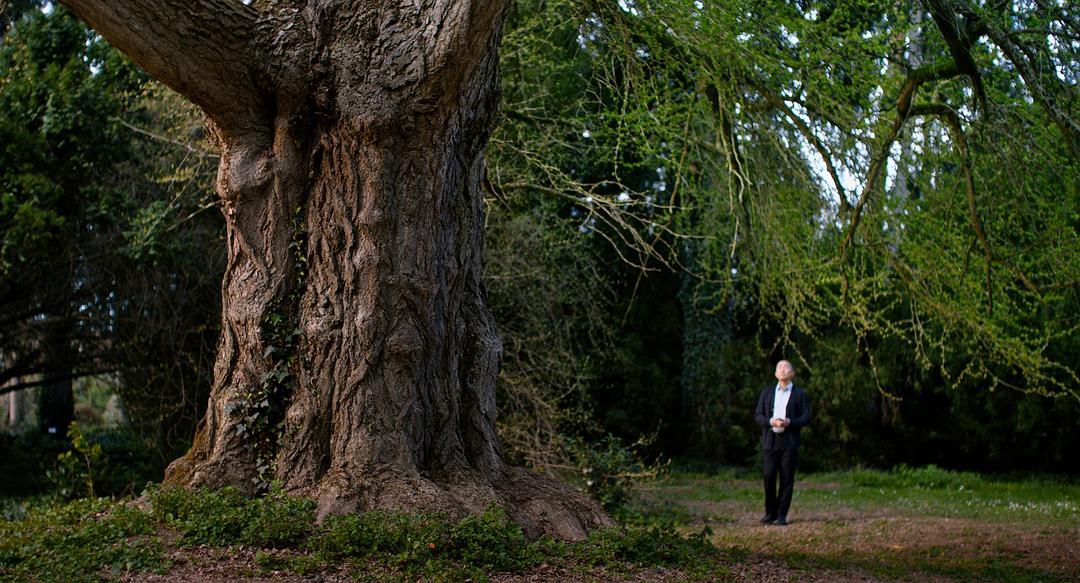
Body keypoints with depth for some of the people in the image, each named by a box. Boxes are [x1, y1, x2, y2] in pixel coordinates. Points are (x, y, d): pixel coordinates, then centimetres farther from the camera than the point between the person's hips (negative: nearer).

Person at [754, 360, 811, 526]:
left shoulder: (800, 394, 9)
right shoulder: (767, 392, 16)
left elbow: (806, 417, 2)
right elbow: (758, 415, 11)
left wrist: (789, 422, -15)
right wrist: (770, 421, -10)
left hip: (789, 442, -1)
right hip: (770, 440, 1)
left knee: (787, 479, -3)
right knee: (768, 476, -5)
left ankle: (781, 515, 4)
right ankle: (770, 512, 9)